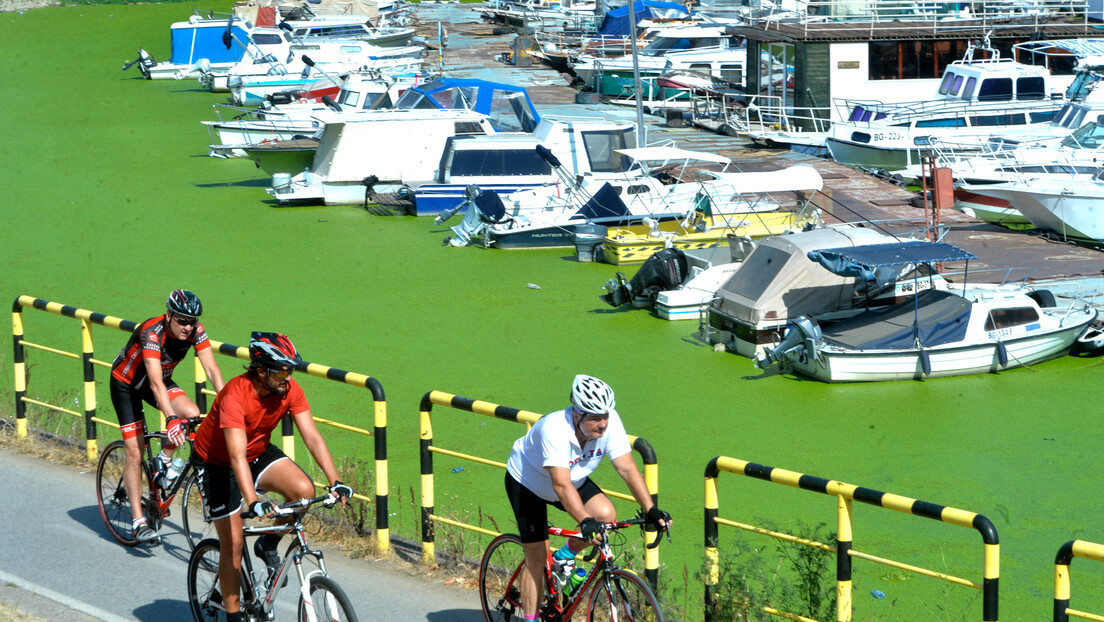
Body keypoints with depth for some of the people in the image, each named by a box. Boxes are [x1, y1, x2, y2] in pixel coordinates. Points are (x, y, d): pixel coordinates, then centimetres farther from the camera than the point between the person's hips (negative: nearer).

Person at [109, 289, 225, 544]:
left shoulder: (195, 331, -20)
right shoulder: (151, 332, -36)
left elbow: (212, 369, -23)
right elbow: (156, 382, -45)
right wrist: (171, 419, -56)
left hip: (160, 381, 5)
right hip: (126, 383, -5)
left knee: (192, 414, -24)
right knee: (135, 453, -9)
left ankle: (164, 460, 2)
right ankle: (138, 522, -3)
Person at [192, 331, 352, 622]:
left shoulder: (289, 389, -18)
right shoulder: (235, 396, -35)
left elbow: (312, 437, -20)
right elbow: (237, 455, -43)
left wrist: (336, 482, -32)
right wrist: (253, 502, -54)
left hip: (259, 452, 5)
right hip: (217, 462, -5)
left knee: (304, 491, -22)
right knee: (233, 543, -6)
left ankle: (268, 545, 3)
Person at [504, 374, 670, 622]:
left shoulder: (610, 421, -26)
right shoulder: (554, 429, -40)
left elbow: (627, 468, -26)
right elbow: (561, 485, -47)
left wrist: (651, 510, -36)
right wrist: (585, 522, -58)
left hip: (575, 479, 5)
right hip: (527, 482, -5)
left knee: (606, 514, -20)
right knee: (537, 557, -7)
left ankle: (564, 558, 6)